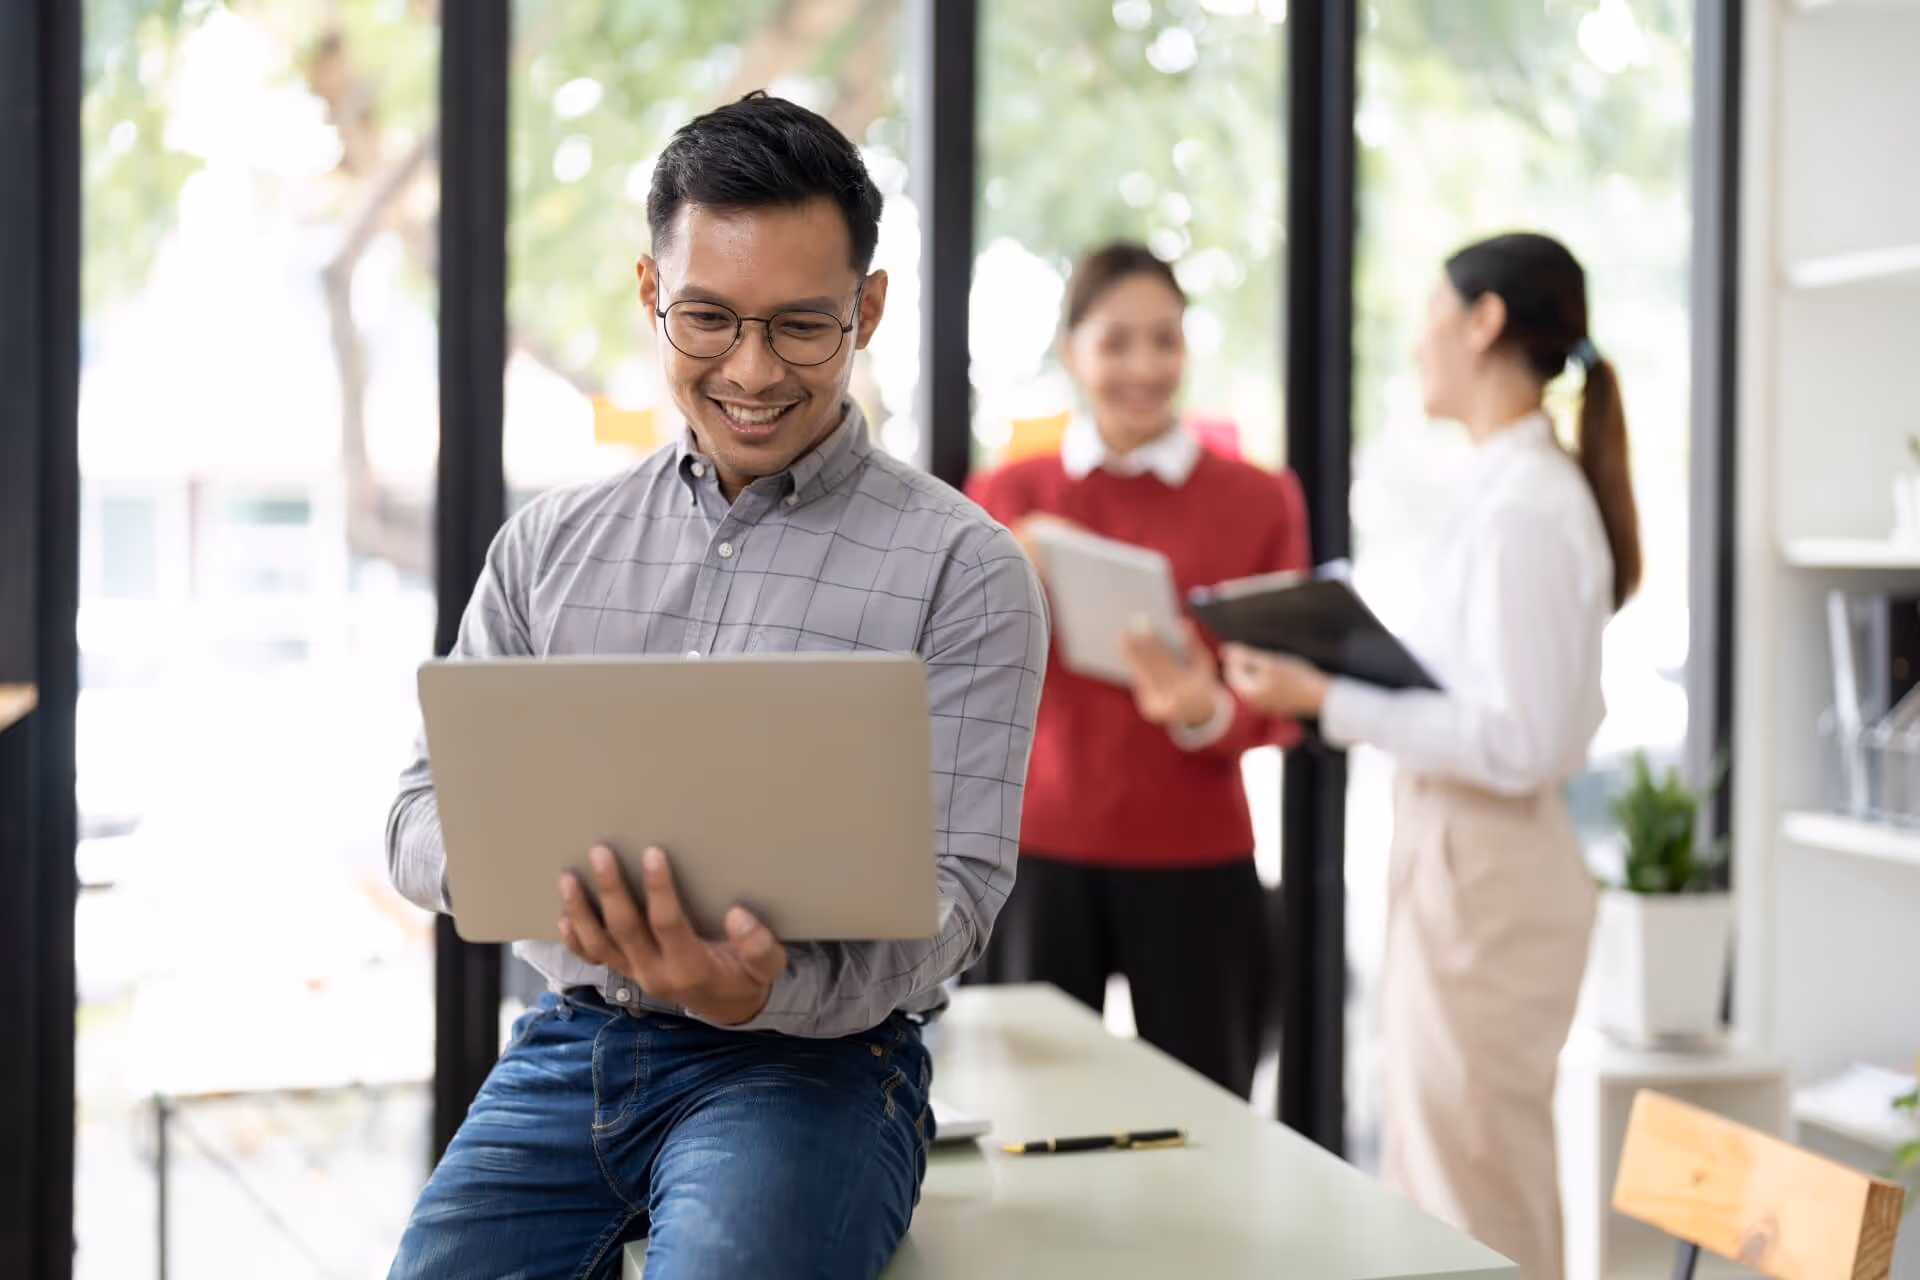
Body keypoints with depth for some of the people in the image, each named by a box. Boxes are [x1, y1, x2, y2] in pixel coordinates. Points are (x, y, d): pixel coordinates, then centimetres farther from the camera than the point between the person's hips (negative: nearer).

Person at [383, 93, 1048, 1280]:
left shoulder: (964, 569, -2)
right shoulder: (551, 543, 11)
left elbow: (951, 891, -8)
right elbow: (426, 811, 10)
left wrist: (766, 988, -28)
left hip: (813, 1058, -3)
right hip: (568, 1047, 4)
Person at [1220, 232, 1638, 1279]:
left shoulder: (1524, 504, -18)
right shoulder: (1529, 486, 11)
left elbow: (1516, 743, -21)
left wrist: (1328, 702, -20)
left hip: (1482, 874, -10)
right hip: (1461, 857, 10)